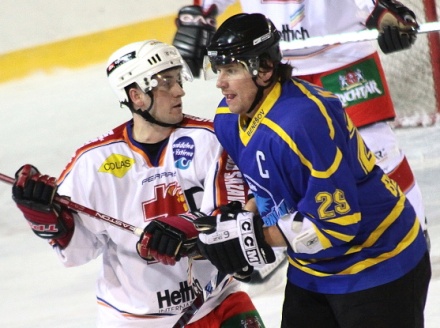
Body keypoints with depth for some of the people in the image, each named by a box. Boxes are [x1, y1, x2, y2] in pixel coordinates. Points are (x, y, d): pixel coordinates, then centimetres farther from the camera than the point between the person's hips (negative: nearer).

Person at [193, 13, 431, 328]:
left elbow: (335, 222, -30)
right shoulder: (228, 119, -3)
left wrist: (253, 236, -25)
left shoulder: (304, 122, -31)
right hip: (311, 272, 9)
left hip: (379, 266, -9)